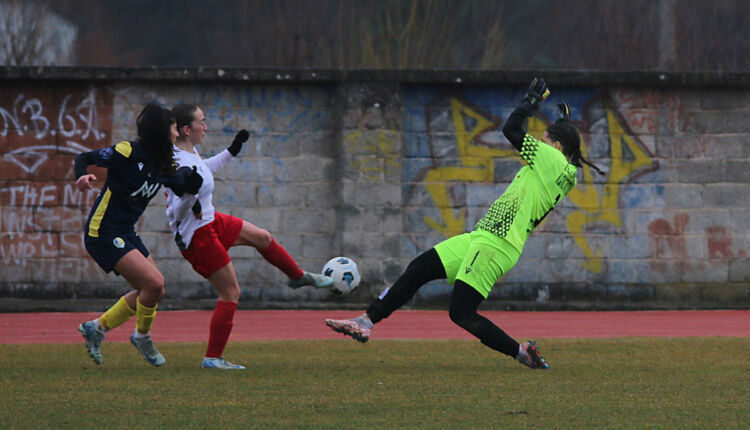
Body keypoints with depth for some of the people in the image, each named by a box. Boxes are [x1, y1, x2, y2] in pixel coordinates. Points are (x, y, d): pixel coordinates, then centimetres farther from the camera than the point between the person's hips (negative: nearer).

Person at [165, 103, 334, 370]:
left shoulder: (189, 153, 0)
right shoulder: (179, 165, -30)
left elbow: (203, 170, 24)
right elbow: (178, 212, -28)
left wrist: (232, 151, 27)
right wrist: (190, 192, -46)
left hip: (210, 221, 10)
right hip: (197, 236, -10)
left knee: (262, 238, 22)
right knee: (230, 293, -4)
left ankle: (298, 277, 48)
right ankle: (212, 358, 5)